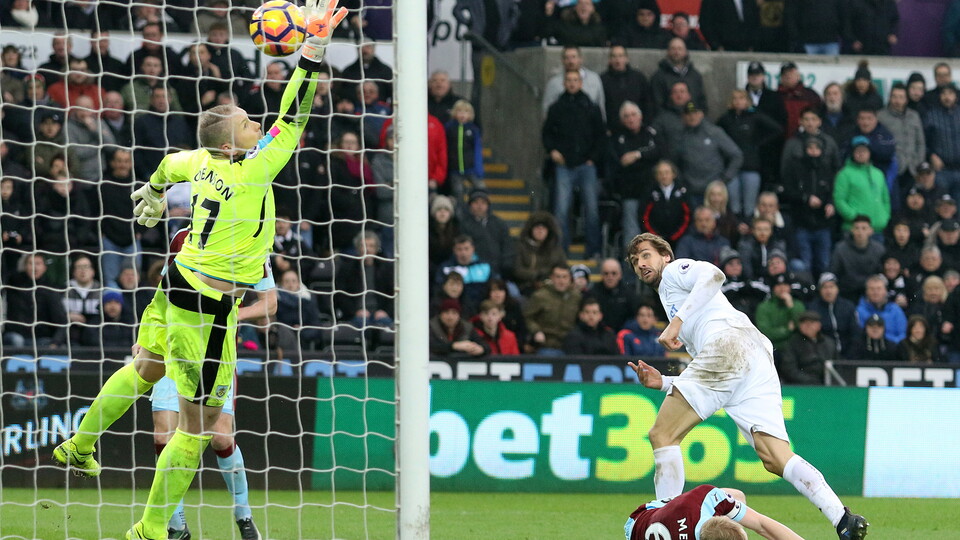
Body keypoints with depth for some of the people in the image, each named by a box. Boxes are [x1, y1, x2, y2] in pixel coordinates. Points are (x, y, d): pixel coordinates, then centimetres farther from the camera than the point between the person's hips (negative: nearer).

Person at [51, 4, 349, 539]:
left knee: (146, 369, 33)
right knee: (199, 424, -1)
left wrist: (154, 191, 44)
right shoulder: (250, 173, -24)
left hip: (177, 288, 9)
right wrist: (314, 48, -28)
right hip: (208, 308, -9)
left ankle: (79, 446, 48)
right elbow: (294, 119, -28)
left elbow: (171, 163, 21)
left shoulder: (203, 161, -2)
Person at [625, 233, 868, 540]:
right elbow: (706, 382, 35)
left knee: (662, 434, -3)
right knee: (776, 459, -8)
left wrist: (677, 321, -12)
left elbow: (713, 274, -9)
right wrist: (662, 383, 25)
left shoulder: (674, 272, 18)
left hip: (730, 341, -8)